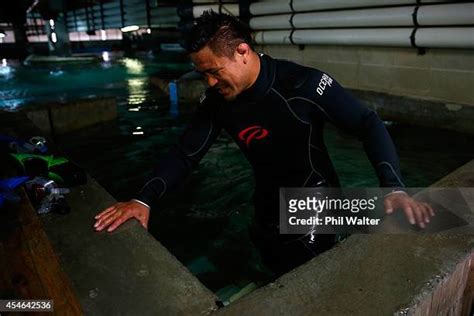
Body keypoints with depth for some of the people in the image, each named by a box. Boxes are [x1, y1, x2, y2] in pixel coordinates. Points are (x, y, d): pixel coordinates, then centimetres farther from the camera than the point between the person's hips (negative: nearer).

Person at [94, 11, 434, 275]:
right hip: (268, 216, 5)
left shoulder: (304, 84, -24)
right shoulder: (218, 101, -9)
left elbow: (368, 125, -20)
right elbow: (185, 154, -4)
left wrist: (394, 189, -32)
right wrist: (144, 199, -16)